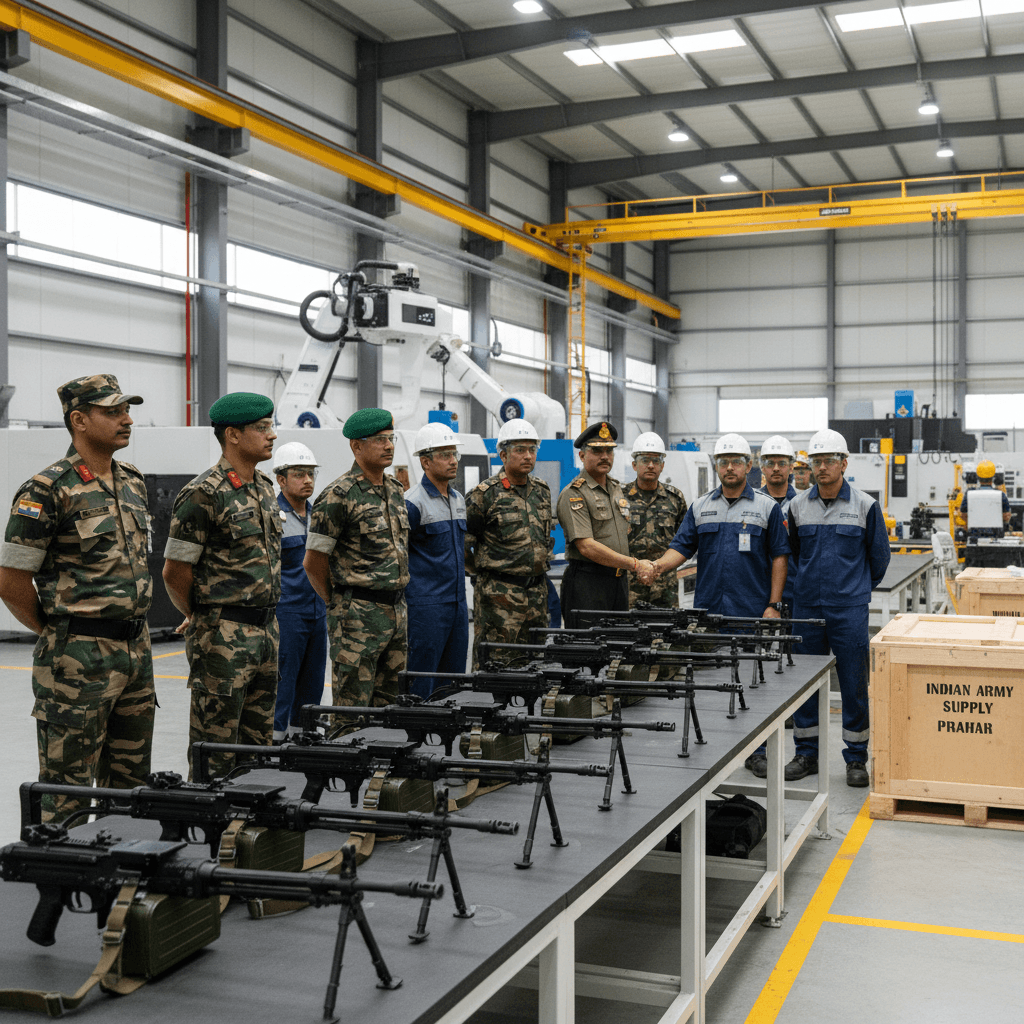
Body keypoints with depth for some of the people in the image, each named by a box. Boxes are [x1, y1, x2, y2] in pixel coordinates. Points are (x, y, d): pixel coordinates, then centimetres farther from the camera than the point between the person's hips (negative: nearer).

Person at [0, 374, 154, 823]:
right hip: (77, 660, -7)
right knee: (68, 790, 2)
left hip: (136, 649, 7)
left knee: (131, 786, 15)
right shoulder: (48, 490, -13)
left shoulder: (133, 482, 10)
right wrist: (59, 634, -1)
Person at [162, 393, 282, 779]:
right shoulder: (203, 494, -14)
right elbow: (175, 571, -12)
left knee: (258, 742, 14)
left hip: (265, 628, 8)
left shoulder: (264, 487, 11)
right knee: (215, 749, 0)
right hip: (223, 635, -8)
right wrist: (200, 617, 3)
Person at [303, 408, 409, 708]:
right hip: (359, 617, -7)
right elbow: (314, 562, -9)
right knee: (352, 708, -3)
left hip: (397, 612, 7)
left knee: (390, 703, 12)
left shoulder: (396, 491, 12)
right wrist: (339, 604, 1)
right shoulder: (338, 496, -12)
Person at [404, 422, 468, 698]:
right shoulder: (413, 502, -11)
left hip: (458, 603, 8)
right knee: (420, 686, -4)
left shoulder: (458, 499, 14)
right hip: (426, 606, -8)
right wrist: (402, 602, -13)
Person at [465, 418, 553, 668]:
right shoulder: (486, 494, -10)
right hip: (499, 595, -6)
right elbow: (461, 539, -5)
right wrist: (481, 570, 3)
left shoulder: (542, 491, 11)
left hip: (537, 592, 6)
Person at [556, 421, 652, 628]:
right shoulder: (573, 494, -9)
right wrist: (634, 564, -18)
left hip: (619, 581, 7)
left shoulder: (618, 489, 17)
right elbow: (586, 547, -17)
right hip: (587, 583, -7)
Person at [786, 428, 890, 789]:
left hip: (850, 610, -2)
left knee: (854, 685, 1)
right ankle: (806, 754, 18)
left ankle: (856, 759, 12)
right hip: (807, 607, 3)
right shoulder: (797, 506, 5)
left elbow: (879, 555, 9)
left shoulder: (865, 505, -2)